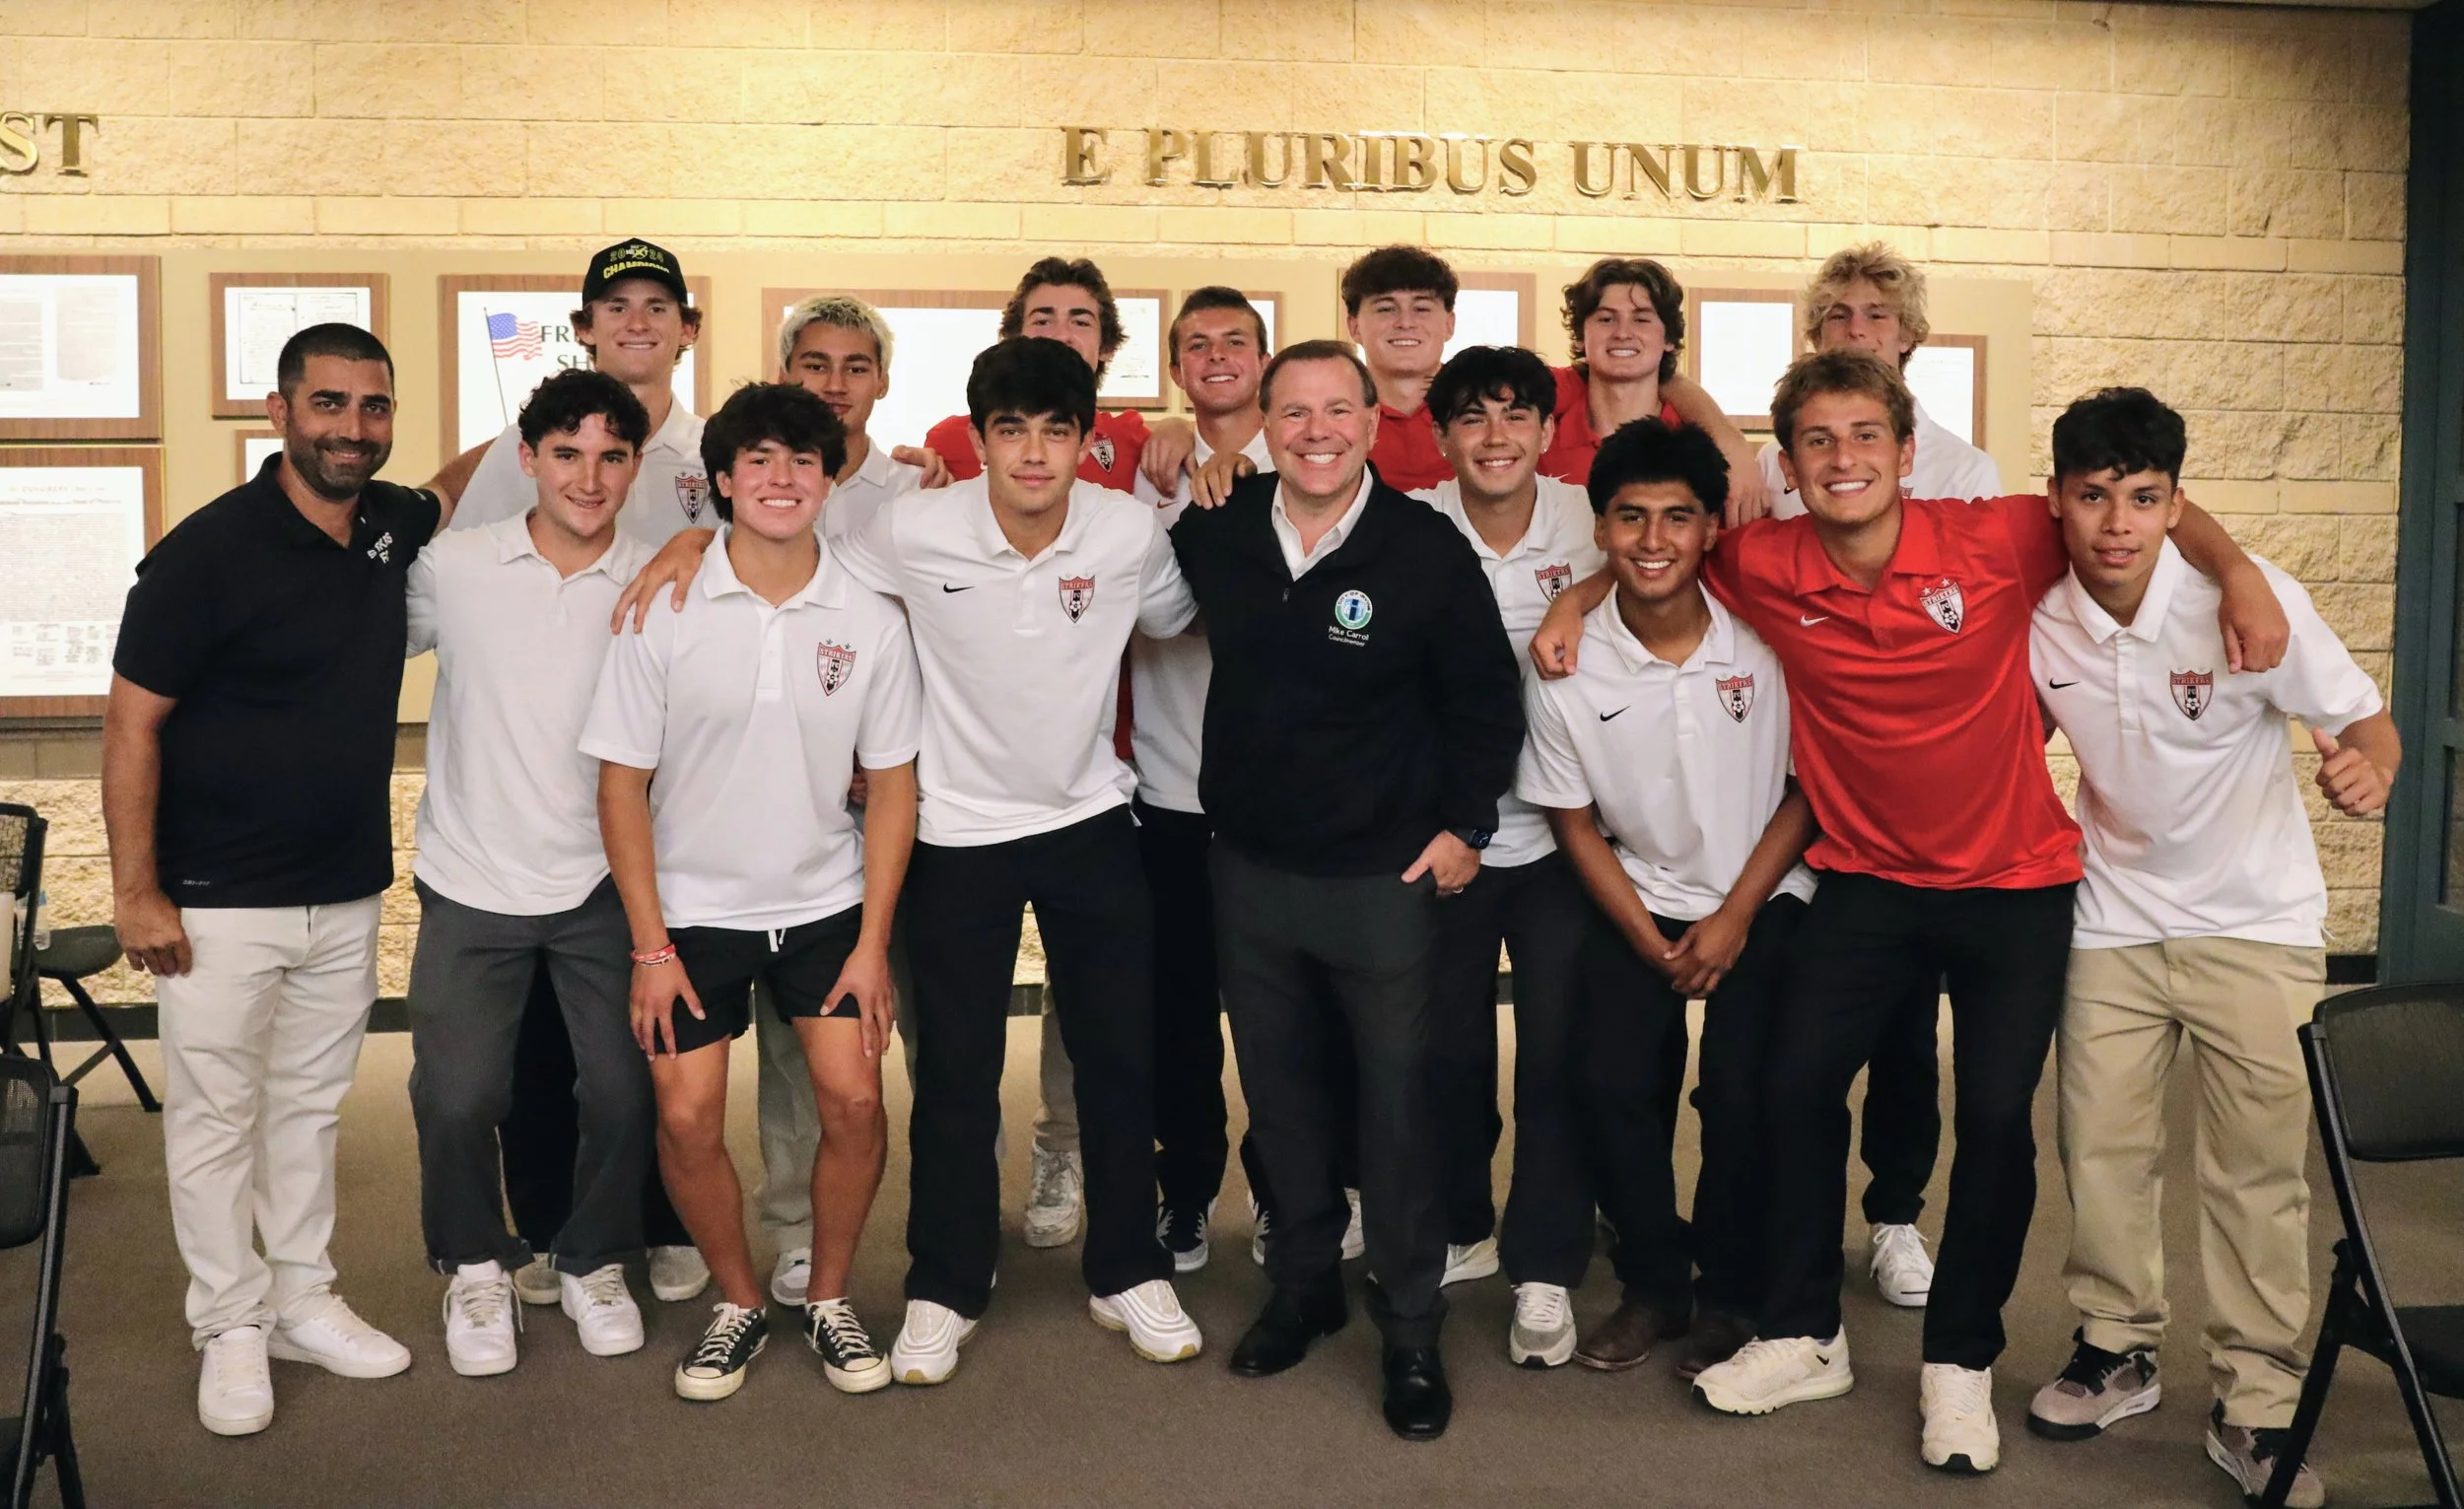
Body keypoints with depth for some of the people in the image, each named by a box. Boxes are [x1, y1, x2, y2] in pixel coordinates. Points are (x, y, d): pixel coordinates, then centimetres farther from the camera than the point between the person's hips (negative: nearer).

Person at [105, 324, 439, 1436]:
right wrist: (137, 891, -13)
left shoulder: (396, 526, 2)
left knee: (311, 1104, 16)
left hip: (349, 894, 5)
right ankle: (230, 1327, 20)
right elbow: (131, 723, -11)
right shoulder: (207, 552, -14)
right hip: (220, 903, -5)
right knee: (215, 1117, 6)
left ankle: (305, 1302, 30)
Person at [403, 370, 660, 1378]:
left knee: (623, 1090, 1)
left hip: (603, 886, 0)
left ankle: (593, 1262, 29)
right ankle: (477, 1266, 28)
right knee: (457, 1098, -1)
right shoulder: (452, 569, -4)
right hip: (471, 886, 0)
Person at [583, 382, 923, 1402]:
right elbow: (622, 782, -5)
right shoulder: (665, 612, -8)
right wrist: (650, 945, -8)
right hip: (694, 906, -1)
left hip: (825, 901, 1)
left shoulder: (871, 620, -4)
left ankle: (829, 1298, 17)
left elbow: (890, 786, 1)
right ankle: (738, 1303, 21)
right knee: (687, 1119, -4)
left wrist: (873, 942, -4)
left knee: (855, 1100, -8)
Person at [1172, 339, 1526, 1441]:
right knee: (1276, 1090, 16)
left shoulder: (1428, 548, -12)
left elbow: (1487, 701, -3)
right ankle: (1303, 1284, 36)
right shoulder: (1217, 531, -2)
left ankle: (1411, 1328, 21)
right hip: (1248, 864, 4)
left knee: (1397, 1102, 6)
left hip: (1384, 874, -4)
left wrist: (1464, 824, -4)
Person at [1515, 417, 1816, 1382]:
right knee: (1610, 1082, -12)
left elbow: (1809, 787, -4)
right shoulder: (1566, 665, -13)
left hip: (1761, 898, -1)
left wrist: (1734, 916, -8)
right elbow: (1573, 822, -2)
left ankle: (1728, 1293, 10)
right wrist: (1651, 942, -6)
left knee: (1742, 1092, -15)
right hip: (1635, 901, 2)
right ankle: (1654, 1281, 13)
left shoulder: (1767, 641, -16)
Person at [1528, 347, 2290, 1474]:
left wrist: (2238, 574, -18)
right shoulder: (1765, 568, -10)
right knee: (1796, 1084, -2)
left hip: (2014, 882, -1)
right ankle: (1803, 1338, 18)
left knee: (1995, 1117, -2)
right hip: (1868, 877, 2)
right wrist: (1577, 599, -4)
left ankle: (1960, 1361, 19)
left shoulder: (1994, 541, -15)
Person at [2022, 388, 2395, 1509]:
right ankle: (2117, 1350, 30)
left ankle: (2257, 1409, 16)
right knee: (2100, 1146, 8)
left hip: (2255, 923, -2)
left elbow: (2365, 718, -13)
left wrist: (2368, 770, -35)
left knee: (2259, 1166, 2)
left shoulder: (2247, 596, -19)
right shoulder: (2037, 620, -10)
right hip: (2115, 919, 3)